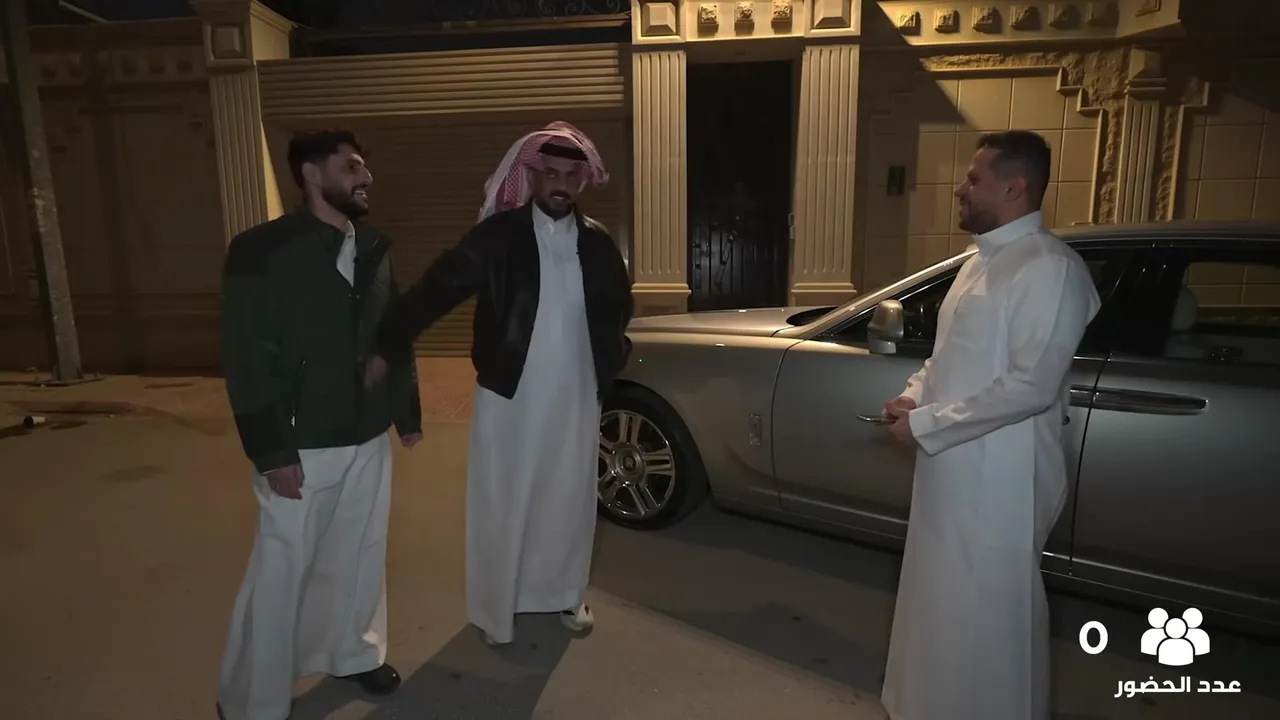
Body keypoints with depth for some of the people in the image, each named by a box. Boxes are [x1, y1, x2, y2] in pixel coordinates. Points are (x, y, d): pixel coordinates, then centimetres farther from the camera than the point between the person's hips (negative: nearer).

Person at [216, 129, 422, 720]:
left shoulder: (374, 248, 6)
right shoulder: (261, 251, -11)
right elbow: (246, 358, -13)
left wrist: (407, 412, 12)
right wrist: (272, 451, -16)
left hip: (369, 437, 5)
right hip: (303, 445, -5)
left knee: (360, 555, 18)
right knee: (280, 571, 7)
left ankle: (353, 652, 41)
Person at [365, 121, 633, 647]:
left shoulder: (597, 242, 3)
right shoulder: (499, 234, -7)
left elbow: (619, 307, 17)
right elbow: (437, 289, -12)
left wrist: (608, 361, 6)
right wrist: (386, 347, -19)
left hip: (575, 396, 3)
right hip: (510, 394, -3)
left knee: (568, 499, 15)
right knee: (502, 504, 8)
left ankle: (564, 593, 35)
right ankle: (496, 608, 26)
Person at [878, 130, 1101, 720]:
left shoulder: (1049, 268, -17)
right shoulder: (982, 260, 12)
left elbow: (1031, 385, -24)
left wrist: (925, 424, -20)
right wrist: (913, 396, 2)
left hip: (998, 476, -9)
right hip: (951, 466, 9)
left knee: (989, 609, 6)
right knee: (948, 600, 22)